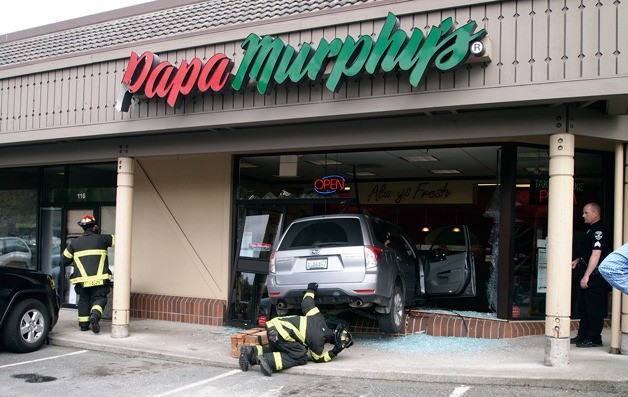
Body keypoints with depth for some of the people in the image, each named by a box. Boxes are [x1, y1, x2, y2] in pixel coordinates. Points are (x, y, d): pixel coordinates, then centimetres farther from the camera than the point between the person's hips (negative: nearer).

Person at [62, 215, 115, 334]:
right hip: (99, 279, -2)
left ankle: (83, 324, 16)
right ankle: (94, 316, -25)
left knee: (84, 300, 17)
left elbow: (65, 260, 14)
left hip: (82, 280, 3)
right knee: (99, 299, 2)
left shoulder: (74, 243, 10)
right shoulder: (102, 239, 3)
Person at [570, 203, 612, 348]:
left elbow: (596, 255, -21)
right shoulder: (592, 230, 17)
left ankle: (594, 338, 2)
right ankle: (582, 335, 24)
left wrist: (586, 276, -22)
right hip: (589, 276, 11)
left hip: (596, 277, -11)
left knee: (594, 308, -4)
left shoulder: (599, 230, -15)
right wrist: (578, 260, 13)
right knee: (583, 307, 15)